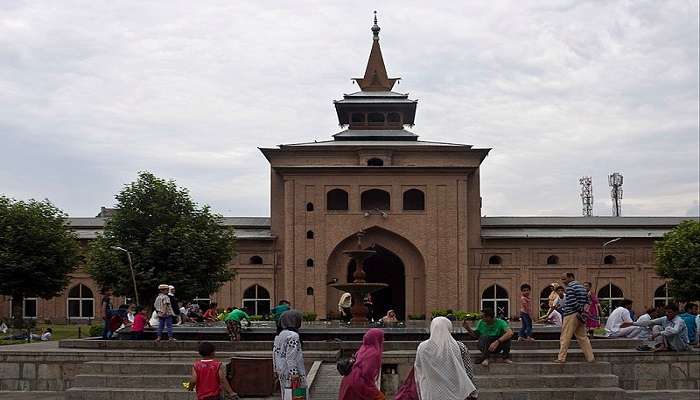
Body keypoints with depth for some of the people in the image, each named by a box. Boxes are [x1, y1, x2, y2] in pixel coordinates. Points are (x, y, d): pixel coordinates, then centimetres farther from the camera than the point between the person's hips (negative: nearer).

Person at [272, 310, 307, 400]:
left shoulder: (279, 336, 12)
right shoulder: (293, 336, -16)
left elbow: (275, 353, 16)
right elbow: (291, 356, -21)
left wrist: (277, 370, 22)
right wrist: (293, 373, -21)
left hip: (282, 372, 9)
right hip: (291, 372, -9)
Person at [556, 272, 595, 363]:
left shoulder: (569, 287, -10)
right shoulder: (581, 286, 17)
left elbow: (572, 301, -20)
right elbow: (586, 300, 17)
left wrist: (580, 310, -16)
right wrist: (583, 310, 9)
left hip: (571, 315, -9)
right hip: (580, 315, 9)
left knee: (565, 337, -4)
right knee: (582, 337, 11)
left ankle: (561, 358, -4)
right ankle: (590, 357, 8)